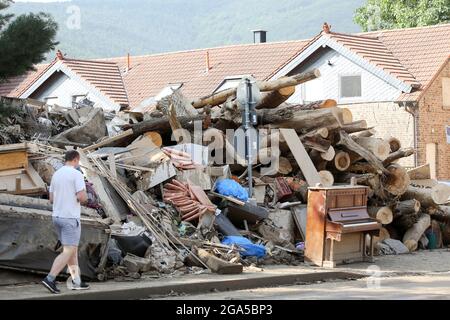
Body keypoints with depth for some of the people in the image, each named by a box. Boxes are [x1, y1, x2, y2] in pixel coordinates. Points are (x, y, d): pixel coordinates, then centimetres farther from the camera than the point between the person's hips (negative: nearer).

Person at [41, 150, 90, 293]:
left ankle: (76, 281, 18)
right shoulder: (77, 174, -13)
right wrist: (85, 198, 4)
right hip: (70, 218, -8)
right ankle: (50, 279, -18)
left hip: (57, 217, 8)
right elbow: (82, 197, -21)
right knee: (68, 252, -6)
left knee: (73, 249, 16)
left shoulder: (56, 175, 11)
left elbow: (52, 199, 15)